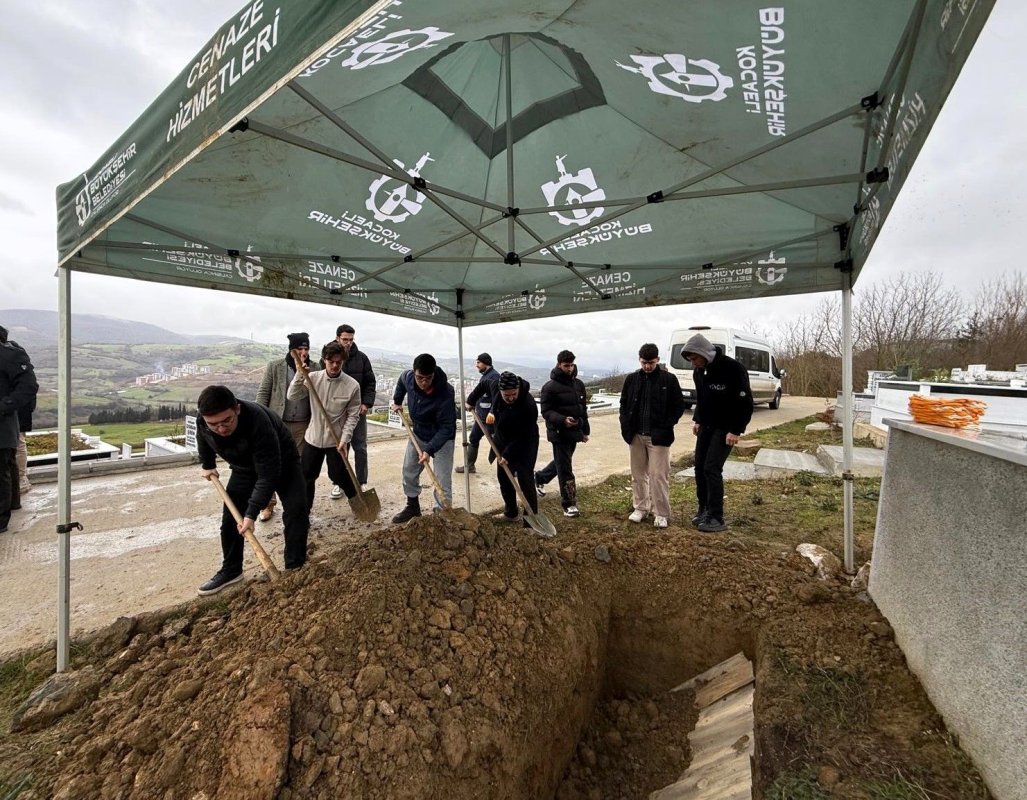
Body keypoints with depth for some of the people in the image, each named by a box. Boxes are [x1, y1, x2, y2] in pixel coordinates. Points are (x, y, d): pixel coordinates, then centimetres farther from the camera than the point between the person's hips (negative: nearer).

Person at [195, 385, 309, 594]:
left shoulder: (258, 420, -43)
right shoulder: (203, 424, -24)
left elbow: (268, 474, -38)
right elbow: (204, 441, 6)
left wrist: (251, 513, -36)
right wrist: (207, 465, 20)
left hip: (281, 462, -5)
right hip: (244, 467, 5)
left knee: (296, 510, -19)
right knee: (230, 516, 3)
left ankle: (295, 569, -7)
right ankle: (231, 570, 22)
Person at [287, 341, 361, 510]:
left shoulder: (352, 385, -13)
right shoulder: (313, 377, -5)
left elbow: (353, 415, -9)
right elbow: (292, 396, -10)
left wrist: (344, 439, -15)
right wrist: (299, 376, -23)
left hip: (337, 440, -3)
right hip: (313, 437, 3)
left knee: (339, 476, 6)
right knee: (306, 476, 14)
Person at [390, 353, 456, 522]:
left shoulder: (445, 393, -35)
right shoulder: (408, 377, -18)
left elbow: (446, 428, -30)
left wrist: (429, 449, -36)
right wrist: (397, 401, 10)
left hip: (442, 438, -6)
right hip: (418, 434, 6)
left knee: (442, 482, -6)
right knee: (409, 471, 16)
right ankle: (413, 507, 35)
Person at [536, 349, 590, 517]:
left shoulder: (578, 384, 9)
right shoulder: (550, 386, -11)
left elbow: (583, 408, 16)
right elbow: (546, 411, -14)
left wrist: (585, 430, 15)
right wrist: (563, 420, -30)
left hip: (574, 432, 7)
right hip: (559, 433, -7)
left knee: (561, 462, 22)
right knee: (565, 469, -3)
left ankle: (540, 478, 46)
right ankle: (569, 504, 6)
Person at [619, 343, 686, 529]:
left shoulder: (669, 379, -3)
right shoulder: (631, 379, 6)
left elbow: (679, 406, -1)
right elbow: (624, 404, 12)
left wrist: (666, 427, -11)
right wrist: (626, 427, 0)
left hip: (658, 437, -3)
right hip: (636, 436, 4)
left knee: (659, 475, -1)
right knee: (638, 474, 12)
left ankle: (661, 513, 10)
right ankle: (641, 508, 26)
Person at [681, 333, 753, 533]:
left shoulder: (732, 368, -21)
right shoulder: (698, 371, 1)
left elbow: (746, 402, -18)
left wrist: (736, 430, -19)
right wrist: (697, 420, 8)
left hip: (725, 428, -7)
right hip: (706, 426, 7)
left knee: (712, 468, -11)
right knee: (699, 467, 6)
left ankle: (717, 518, -1)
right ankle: (704, 509, 20)